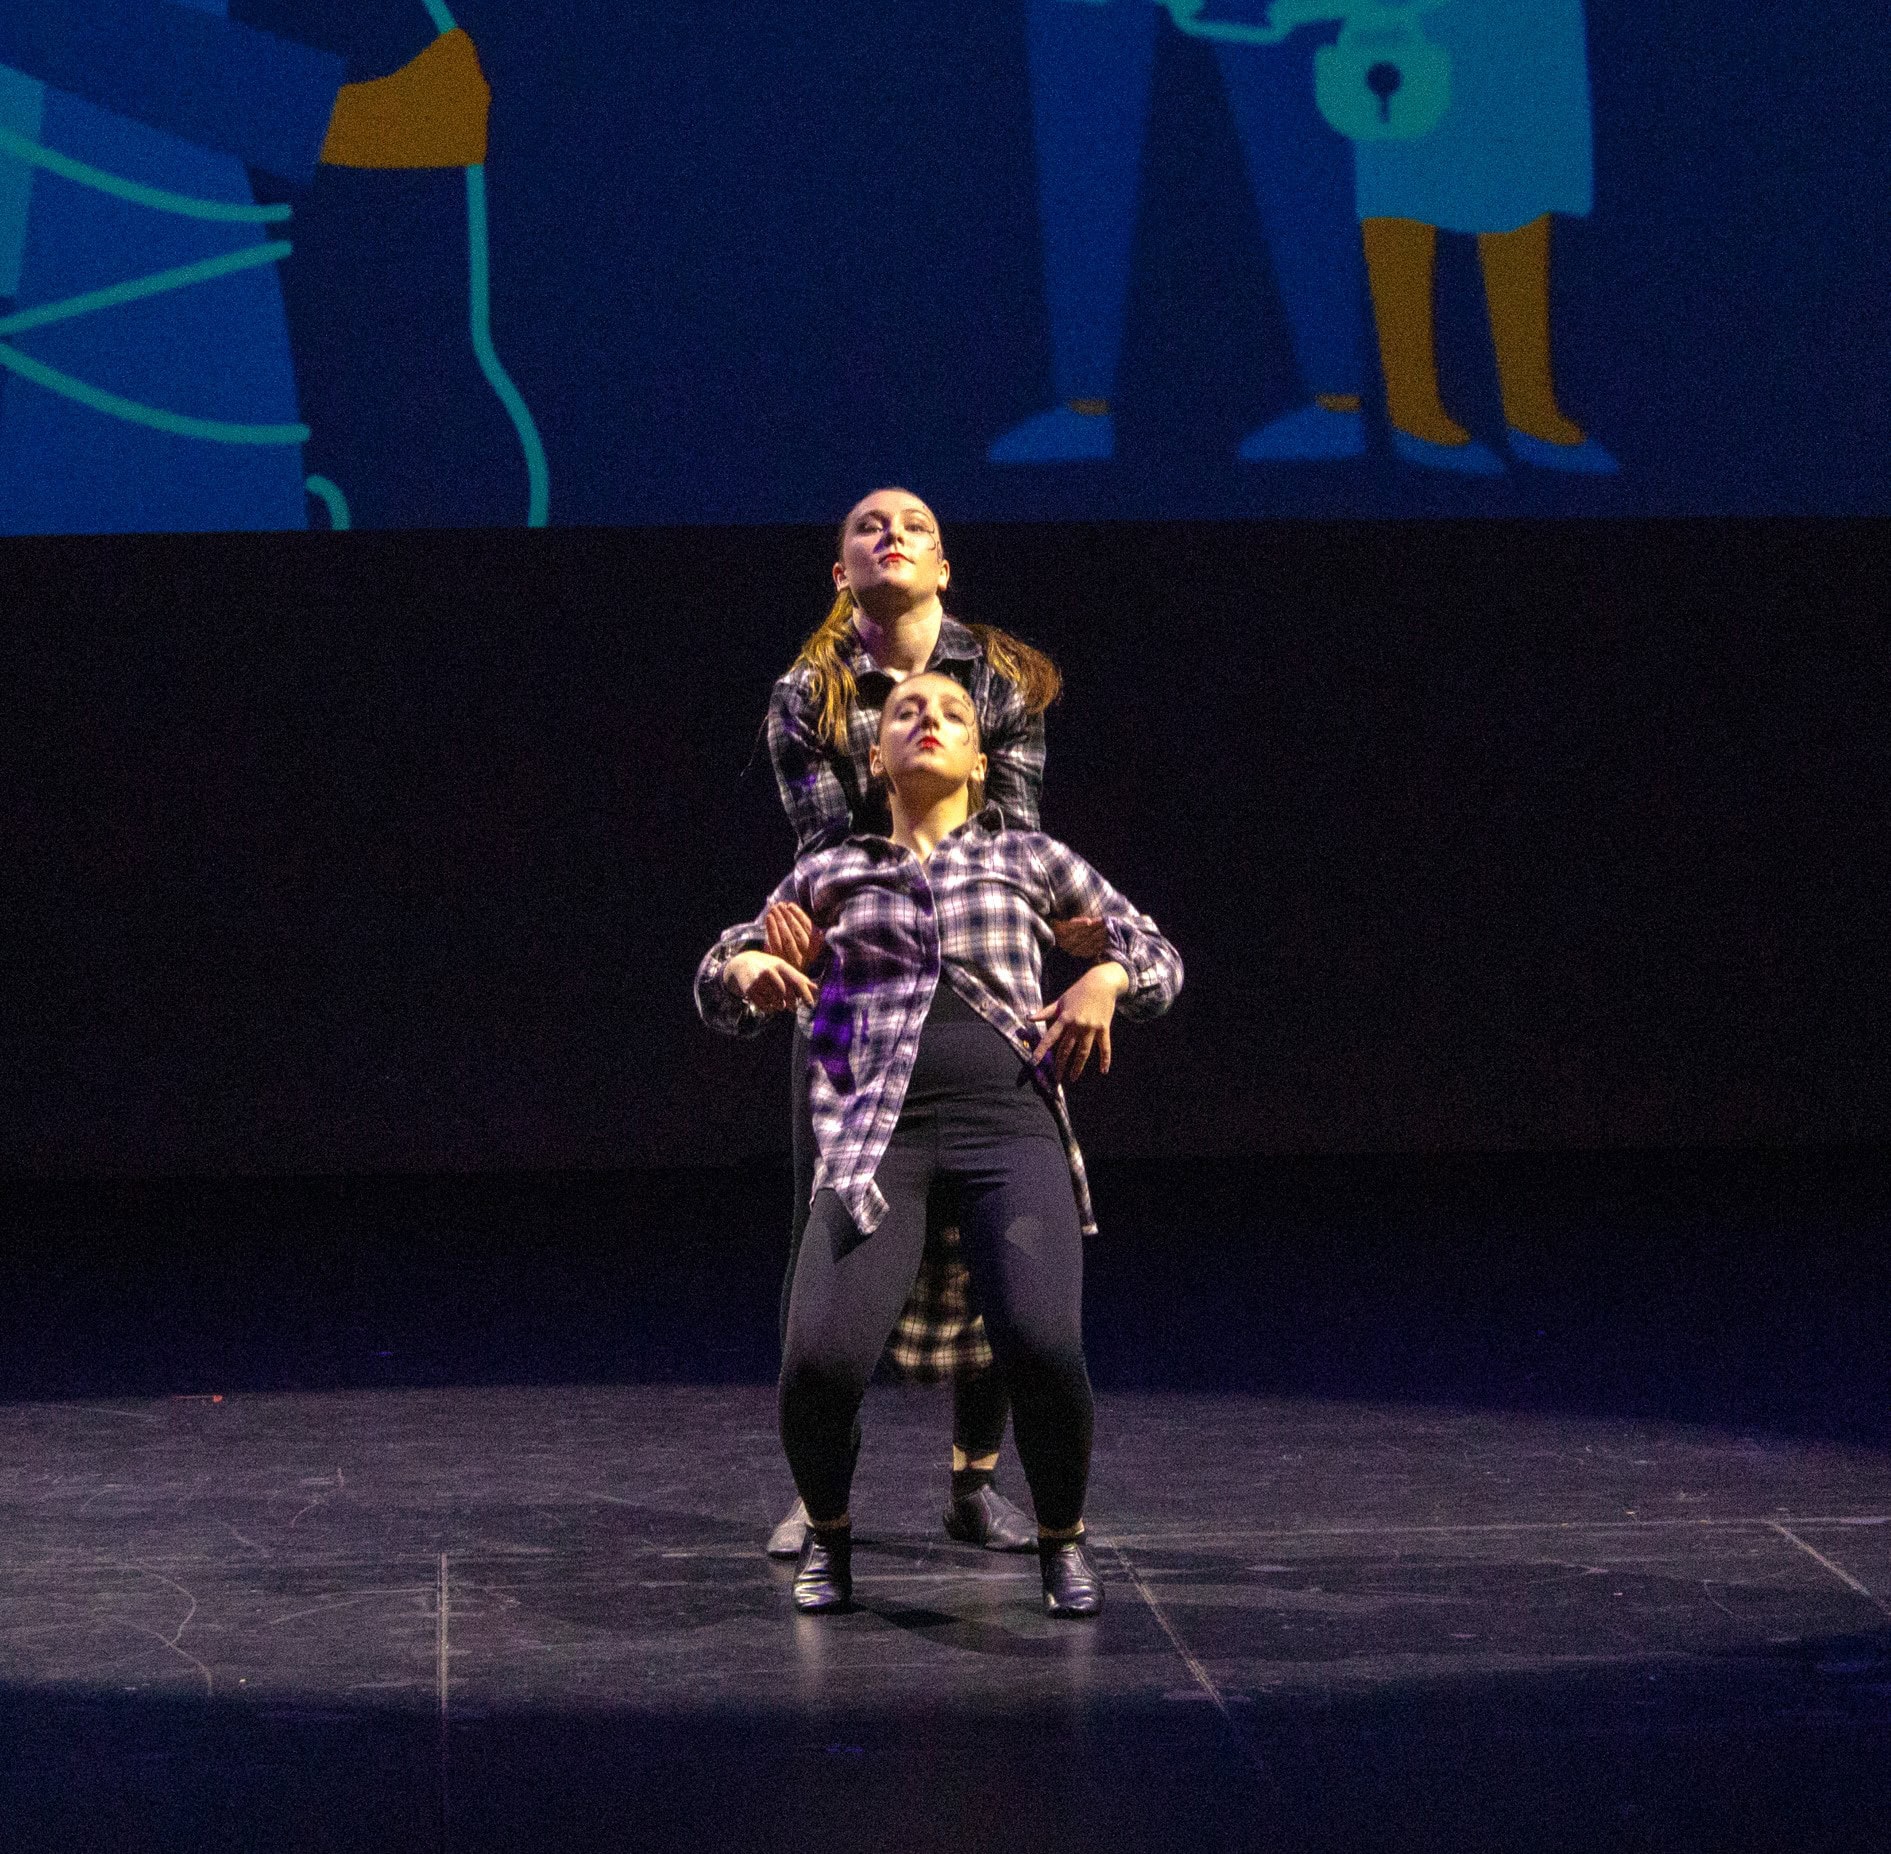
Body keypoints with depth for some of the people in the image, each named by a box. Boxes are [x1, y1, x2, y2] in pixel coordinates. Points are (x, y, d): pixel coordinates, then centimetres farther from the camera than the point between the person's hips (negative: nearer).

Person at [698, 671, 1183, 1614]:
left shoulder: (1030, 858, 20)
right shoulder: (831, 874, 22)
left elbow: (1157, 957, 23)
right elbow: (717, 989, 26)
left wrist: (1106, 980, 0)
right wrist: (747, 966, 2)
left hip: (1009, 1122, 0)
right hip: (877, 1135, 1)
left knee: (1044, 1348, -27)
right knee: (822, 1360, -23)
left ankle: (1061, 1536, 4)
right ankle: (827, 1528, 11)